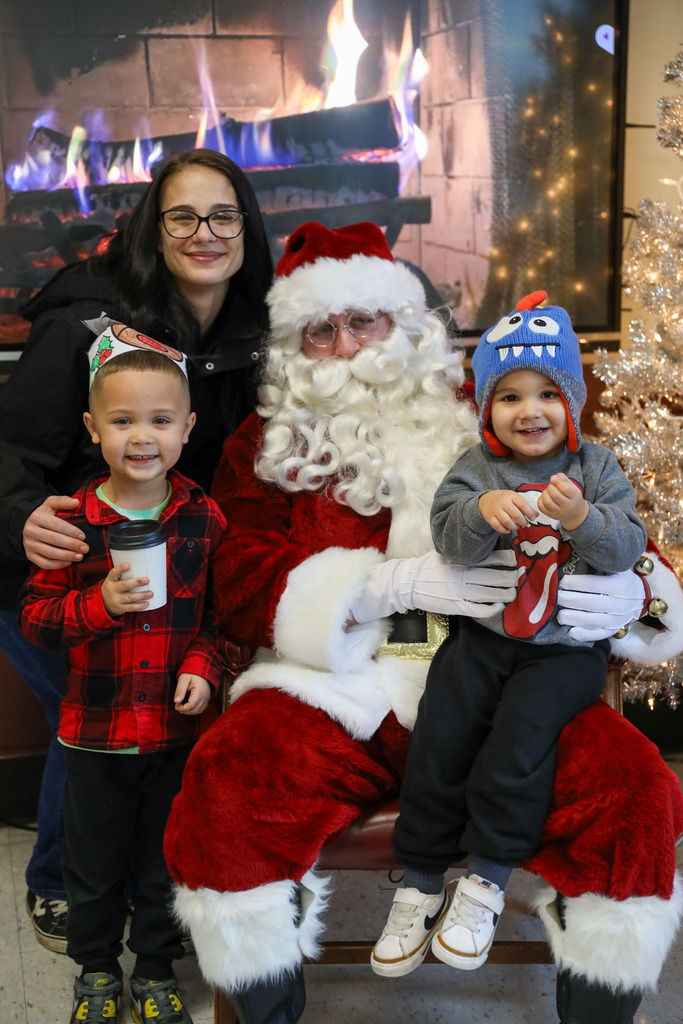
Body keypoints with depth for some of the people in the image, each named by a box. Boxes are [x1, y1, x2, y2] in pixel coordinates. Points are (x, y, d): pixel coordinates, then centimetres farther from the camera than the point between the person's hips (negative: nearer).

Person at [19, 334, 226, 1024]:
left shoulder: (203, 519, -5)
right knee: (93, 864, 18)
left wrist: (203, 665, -12)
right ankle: (95, 969, 42)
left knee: (166, 862, 17)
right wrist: (99, 604, -23)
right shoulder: (72, 521, -10)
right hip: (95, 729, 0)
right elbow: (35, 617, -7)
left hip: (177, 727, 1)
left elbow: (226, 610, 3)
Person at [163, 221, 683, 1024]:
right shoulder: (267, 444, 14)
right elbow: (238, 579, 1)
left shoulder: (484, 419, 17)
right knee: (224, 782, -29)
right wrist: (403, 581, -11)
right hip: (337, 685, 0)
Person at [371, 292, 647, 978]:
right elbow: (450, 542, -11)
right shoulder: (476, 468, 2)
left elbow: (627, 548, -9)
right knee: (438, 737, -8)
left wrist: (582, 518, -29)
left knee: (520, 735, -23)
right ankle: (420, 883, 9)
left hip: (565, 645, -1)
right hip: (482, 636, 2)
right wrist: (483, 510, -33)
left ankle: (487, 881, -5)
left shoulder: (596, 468, 2)